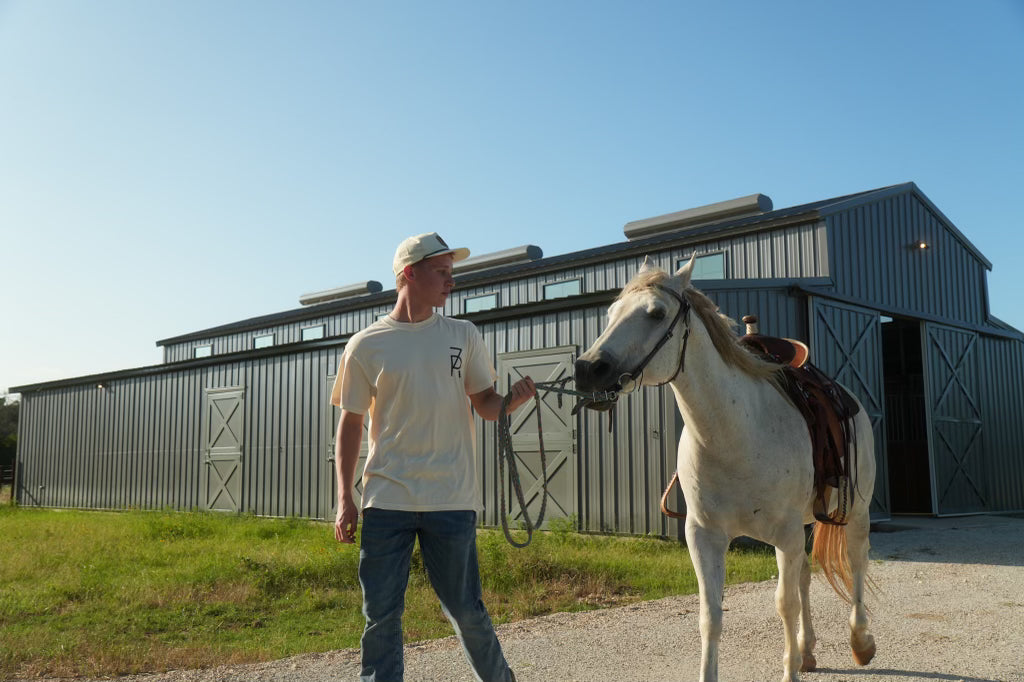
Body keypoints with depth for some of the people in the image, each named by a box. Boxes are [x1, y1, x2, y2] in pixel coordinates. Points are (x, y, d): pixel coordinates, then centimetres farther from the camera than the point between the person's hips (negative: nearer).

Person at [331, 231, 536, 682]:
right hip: (386, 499, 0)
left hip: (451, 500, 1)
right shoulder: (365, 346, 2)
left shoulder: (464, 336, 7)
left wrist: (513, 399, -13)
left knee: (465, 610, 9)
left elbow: (485, 405, 10)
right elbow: (351, 424, 6)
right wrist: (345, 500, 2)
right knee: (381, 615, 4)